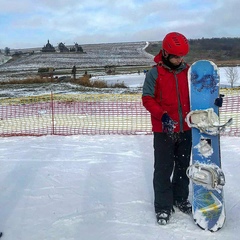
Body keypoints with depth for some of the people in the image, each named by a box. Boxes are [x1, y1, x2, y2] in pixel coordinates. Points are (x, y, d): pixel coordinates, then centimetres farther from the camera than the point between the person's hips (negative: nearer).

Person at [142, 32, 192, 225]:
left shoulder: (188, 71, 5)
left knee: (183, 166, 16)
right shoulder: (155, 74, -8)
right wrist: (163, 116, -23)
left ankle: (181, 199, 34)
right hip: (164, 130, -4)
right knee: (164, 169, 2)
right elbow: (147, 99, -9)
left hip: (185, 129, 5)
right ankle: (163, 206, 17)